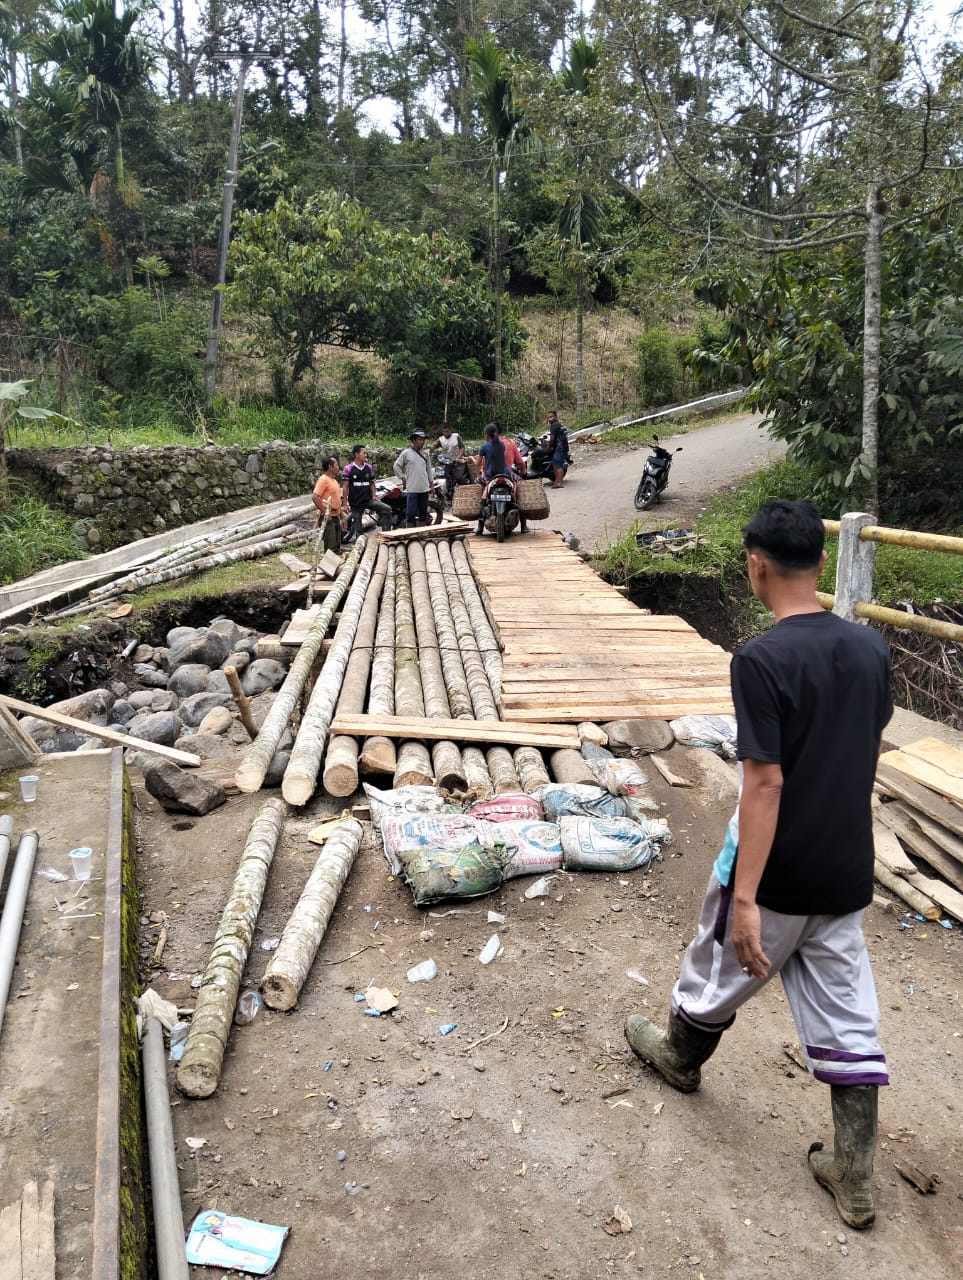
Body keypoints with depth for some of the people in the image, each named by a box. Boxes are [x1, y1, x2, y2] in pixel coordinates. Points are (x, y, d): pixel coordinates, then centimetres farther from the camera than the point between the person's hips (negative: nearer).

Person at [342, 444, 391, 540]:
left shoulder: (369, 467, 5)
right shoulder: (349, 468, -6)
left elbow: (372, 483, 12)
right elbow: (346, 486, -4)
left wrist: (374, 497, 1)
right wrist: (345, 503, -6)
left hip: (368, 500, 3)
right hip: (355, 502, -3)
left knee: (387, 509, -16)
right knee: (357, 527, 4)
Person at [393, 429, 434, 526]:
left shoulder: (425, 453, 10)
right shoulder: (406, 453, -4)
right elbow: (396, 466, 2)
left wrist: (431, 483, 15)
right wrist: (402, 478, -2)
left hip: (424, 488, 5)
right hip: (412, 488, -5)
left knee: (423, 513, 11)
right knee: (411, 513, -6)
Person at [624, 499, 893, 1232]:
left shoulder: (761, 660, -23)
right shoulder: (871, 647, -2)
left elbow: (764, 785, -25)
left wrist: (743, 897, -21)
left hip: (776, 875, -5)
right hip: (847, 874, 5)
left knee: (720, 974, 22)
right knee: (848, 1020, 15)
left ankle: (680, 1055, 48)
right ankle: (854, 1177, 25)